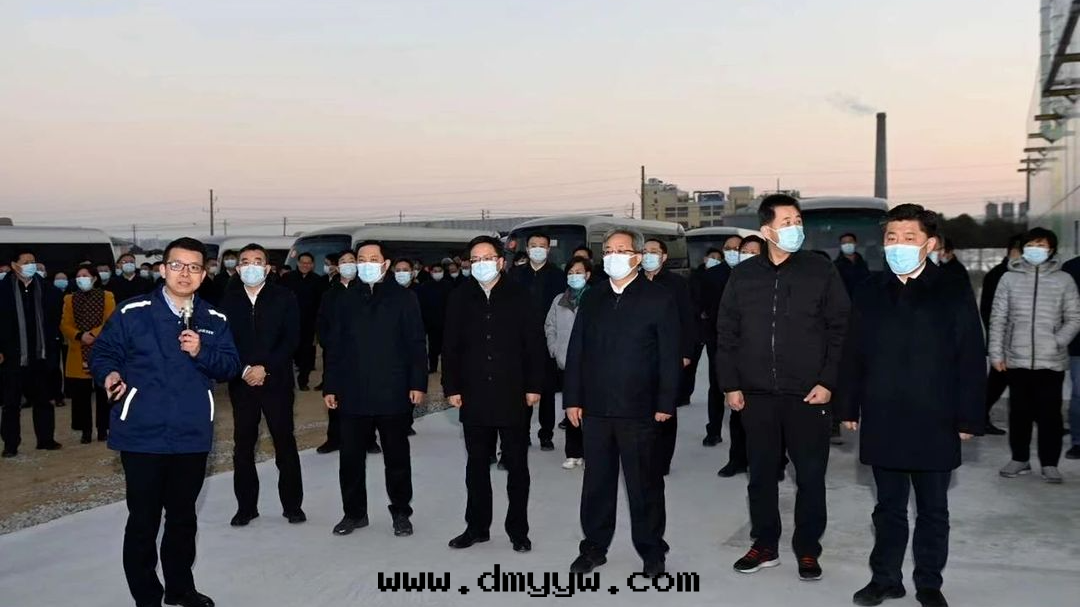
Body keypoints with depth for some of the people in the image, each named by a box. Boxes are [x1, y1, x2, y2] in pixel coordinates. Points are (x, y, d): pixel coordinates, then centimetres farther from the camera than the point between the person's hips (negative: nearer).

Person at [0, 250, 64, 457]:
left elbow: (56, 318, 11)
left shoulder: (46, 289, 1)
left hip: (40, 356, 3)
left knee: (43, 400, 12)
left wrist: (53, 344, 5)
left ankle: (46, 439, 22)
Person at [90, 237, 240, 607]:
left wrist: (202, 352, -15)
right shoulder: (132, 313, -3)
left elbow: (230, 366, 2)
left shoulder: (215, 321, 5)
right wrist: (110, 374, -20)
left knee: (183, 516, 18)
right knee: (143, 520, 3)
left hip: (192, 436, 3)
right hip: (142, 435, -3)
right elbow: (103, 352, 0)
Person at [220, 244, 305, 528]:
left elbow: (291, 339, -5)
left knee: (285, 443, 4)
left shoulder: (284, 298, 1)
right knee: (243, 445, 6)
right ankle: (246, 506, 17)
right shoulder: (229, 301, 7)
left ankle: (292, 504, 14)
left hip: (277, 381, -2)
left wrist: (265, 368, -12)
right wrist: (244, 370, -10)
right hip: (242, 383, 2)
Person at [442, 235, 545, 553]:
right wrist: (451, 387, 0)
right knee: (477, 464, 12)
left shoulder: (518, 295, -2)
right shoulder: (460, 297, 4)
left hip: (513, 396, -2)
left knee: (517, 466, 7)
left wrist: (534, 386, -6)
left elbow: (534, 344, -2)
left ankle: (518, 530, 19)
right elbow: (450, 346, 6)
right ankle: (477, 526, 24)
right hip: (474, 396, 2)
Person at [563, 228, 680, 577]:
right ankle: (594, 548, 24)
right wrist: (572, 399, 5)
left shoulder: (659, 299, -1)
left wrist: (666, 404, -9)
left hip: (639, 410, -4)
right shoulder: (592, 300, 12)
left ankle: (651, 551, 20)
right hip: (595, 409, 4)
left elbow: (670, 355, -4)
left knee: (644, 484, 6)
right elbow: (576, 351, 11)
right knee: (596, 482, 11)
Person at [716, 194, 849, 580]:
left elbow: (840, 330, -2)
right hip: (756, 395, 2)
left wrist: (828, 382, -7)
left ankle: (807, 550, 23)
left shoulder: (821, 270, -1)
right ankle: (765, 546, 26)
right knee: (761, 475, 11)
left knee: (811, 477, 7)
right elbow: (726, 334, 7)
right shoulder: (743, 276, 4)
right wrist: (730, 385, 2)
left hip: (808, 395, -2)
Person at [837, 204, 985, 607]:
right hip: (882, 423, 2)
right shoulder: (868, 294, 3)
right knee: (889, 506, 14)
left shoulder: (954, 296, -3)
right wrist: (849, 408, 4)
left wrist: (968, 419, -6)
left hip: (934, 425, -2)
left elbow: (971, 363, -3)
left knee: (933, 509, 12)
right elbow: (853, 355, 5)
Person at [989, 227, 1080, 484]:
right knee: (1019, 412, 10)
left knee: (1050, 413, 4)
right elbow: (998, 318, 5)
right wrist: (996, 352, 1)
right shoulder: (1010, 278, 4)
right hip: (1017, 359, 1)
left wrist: (1058, 341, -12)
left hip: (1052, 361, -1)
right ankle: (1019, 459, 22)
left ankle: (1050, 463, 15)